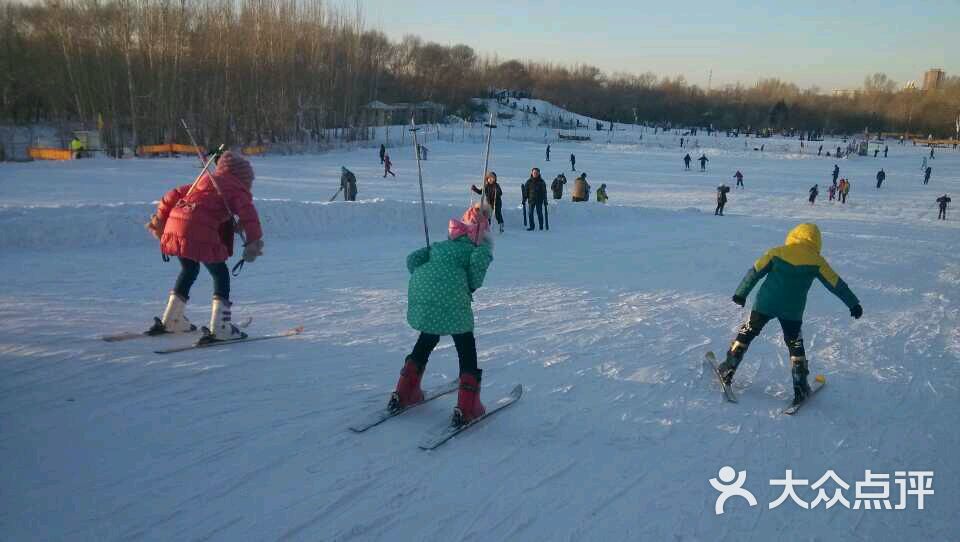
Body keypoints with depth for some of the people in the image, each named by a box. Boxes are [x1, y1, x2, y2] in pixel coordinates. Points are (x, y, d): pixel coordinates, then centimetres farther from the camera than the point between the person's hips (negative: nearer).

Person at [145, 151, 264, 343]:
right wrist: (254, 241, -10)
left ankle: (170, 321, 38)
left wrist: (159, 220, 37)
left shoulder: (205, 180, 29)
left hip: (174, 226, 7)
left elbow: (173, 195, 30)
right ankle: (219, 329, -3)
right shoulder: (236, 188, 9)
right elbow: (247, 211, -9)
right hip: (199, 233, -7)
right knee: (221, 274, 5)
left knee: (189, 270, 27)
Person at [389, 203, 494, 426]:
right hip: (450, 294, -6)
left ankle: (403, 394, 34)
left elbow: (413, 258, 20)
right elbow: (479, 259, -9)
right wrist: (473, 285, 5)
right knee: (466, 345, 10)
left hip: (418, 290, 6)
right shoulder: (482, 244, 15)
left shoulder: (443, 244, 30)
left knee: (428, 337, 28)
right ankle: (466, 409, 7)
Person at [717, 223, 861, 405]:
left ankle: (727, 370, 15)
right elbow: (836, 284, 7)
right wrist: (853, 304, 16)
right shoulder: (816, 261, 1)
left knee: (747, 333, 15)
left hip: (765, 304, 0)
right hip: (793, 311, 0)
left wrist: (741, 293, 8)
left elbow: (754, 273, 1)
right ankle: (800, 387, 14)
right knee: (795, 345, 15)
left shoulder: (776, 253, 2)